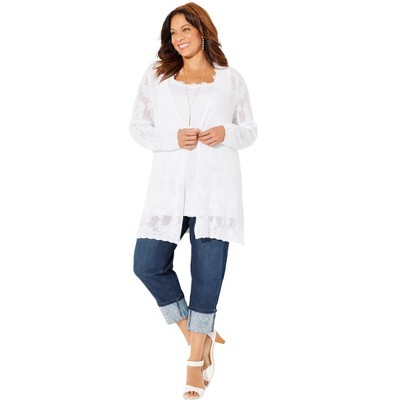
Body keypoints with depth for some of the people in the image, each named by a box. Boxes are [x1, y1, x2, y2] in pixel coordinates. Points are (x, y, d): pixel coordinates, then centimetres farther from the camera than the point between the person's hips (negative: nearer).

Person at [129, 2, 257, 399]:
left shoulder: (231, 79, 10)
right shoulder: (155, 76, 11)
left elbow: (250, 129, 15)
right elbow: (137, 126, 9)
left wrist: (227, 133, -7)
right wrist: (172, 138, -9)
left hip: (216, 187, -1)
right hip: (170, 186, 2)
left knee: (208, 272, 1)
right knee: (147, 264, -5)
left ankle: (196, 360, 18)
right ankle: (197, 336, 17)